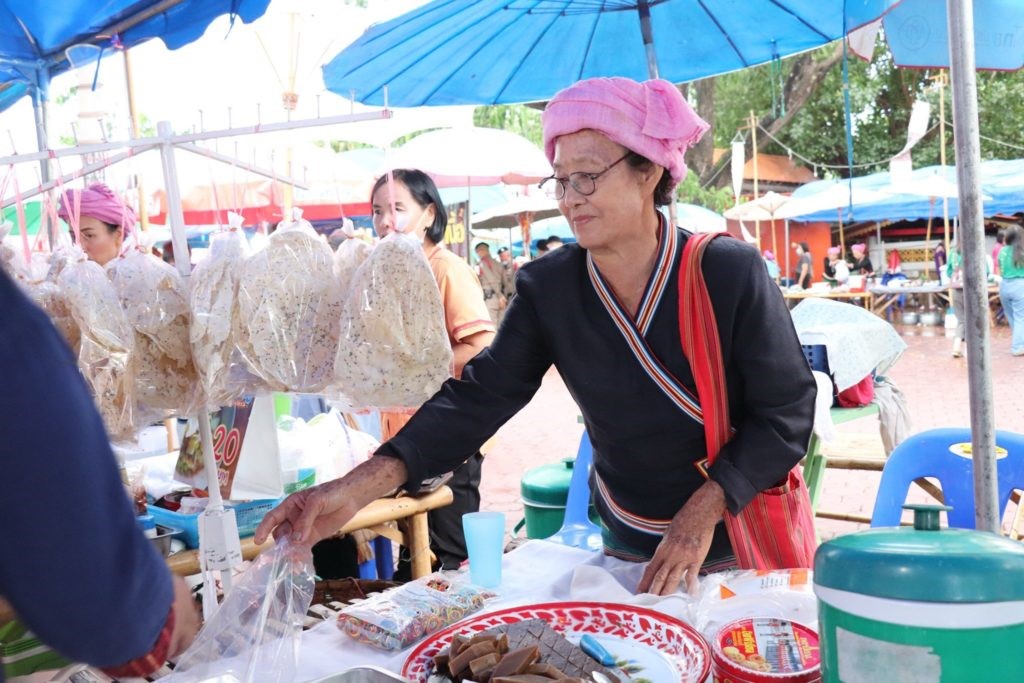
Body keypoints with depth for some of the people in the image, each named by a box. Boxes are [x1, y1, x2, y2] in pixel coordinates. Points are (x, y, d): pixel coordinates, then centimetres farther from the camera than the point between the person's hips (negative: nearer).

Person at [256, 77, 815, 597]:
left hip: (742, 541, -2)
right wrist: (359, 486, -28)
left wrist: (704, 510, -23)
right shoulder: (549, 287, -10)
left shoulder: (731, 272, -18)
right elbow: (480, 396, -16)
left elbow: (786, 412, -13)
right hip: (627, 544, 3)